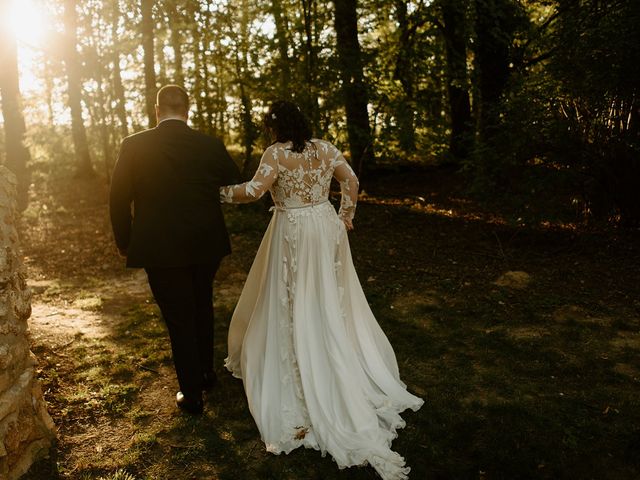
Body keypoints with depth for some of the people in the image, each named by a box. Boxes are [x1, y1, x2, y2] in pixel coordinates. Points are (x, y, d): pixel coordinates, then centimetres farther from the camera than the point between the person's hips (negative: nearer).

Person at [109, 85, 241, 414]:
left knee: (179, 320, 9)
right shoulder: (211, 145, -6)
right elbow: (237, 188, 5)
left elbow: (119, 199, -4)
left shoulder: (134, 146, -9)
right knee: (202, 309, 23)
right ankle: (206, 372, 40)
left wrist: (124, 243, 9)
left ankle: (192, 394, 20)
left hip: (161, 250, -2)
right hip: (206, 246, 3)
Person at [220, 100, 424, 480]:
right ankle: (345, 368, 32)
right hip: (326, 228, 5)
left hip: (293, 234, -5)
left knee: (297, 305, 6)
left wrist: (220, 192, -9)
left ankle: (303, 382, 17)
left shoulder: (277, 153, -13)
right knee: (330, 300, 18)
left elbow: (255, 190, -23)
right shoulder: (326, 148, 3)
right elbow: (352, 182, 5)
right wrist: (346, 216, 16)